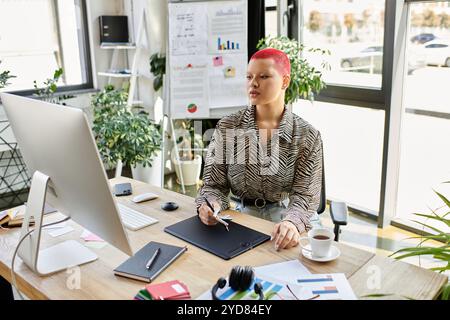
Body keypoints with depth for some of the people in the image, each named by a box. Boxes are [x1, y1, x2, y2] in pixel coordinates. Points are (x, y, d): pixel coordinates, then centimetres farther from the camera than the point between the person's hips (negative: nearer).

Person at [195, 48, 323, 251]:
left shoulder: (308, 136, -3)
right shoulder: (227, 128, 1)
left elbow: (305, 195, -10)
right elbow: (214, 185, 0)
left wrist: (292, 223, -31)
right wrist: (210, 205, -23)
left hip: (294, 222, 0)